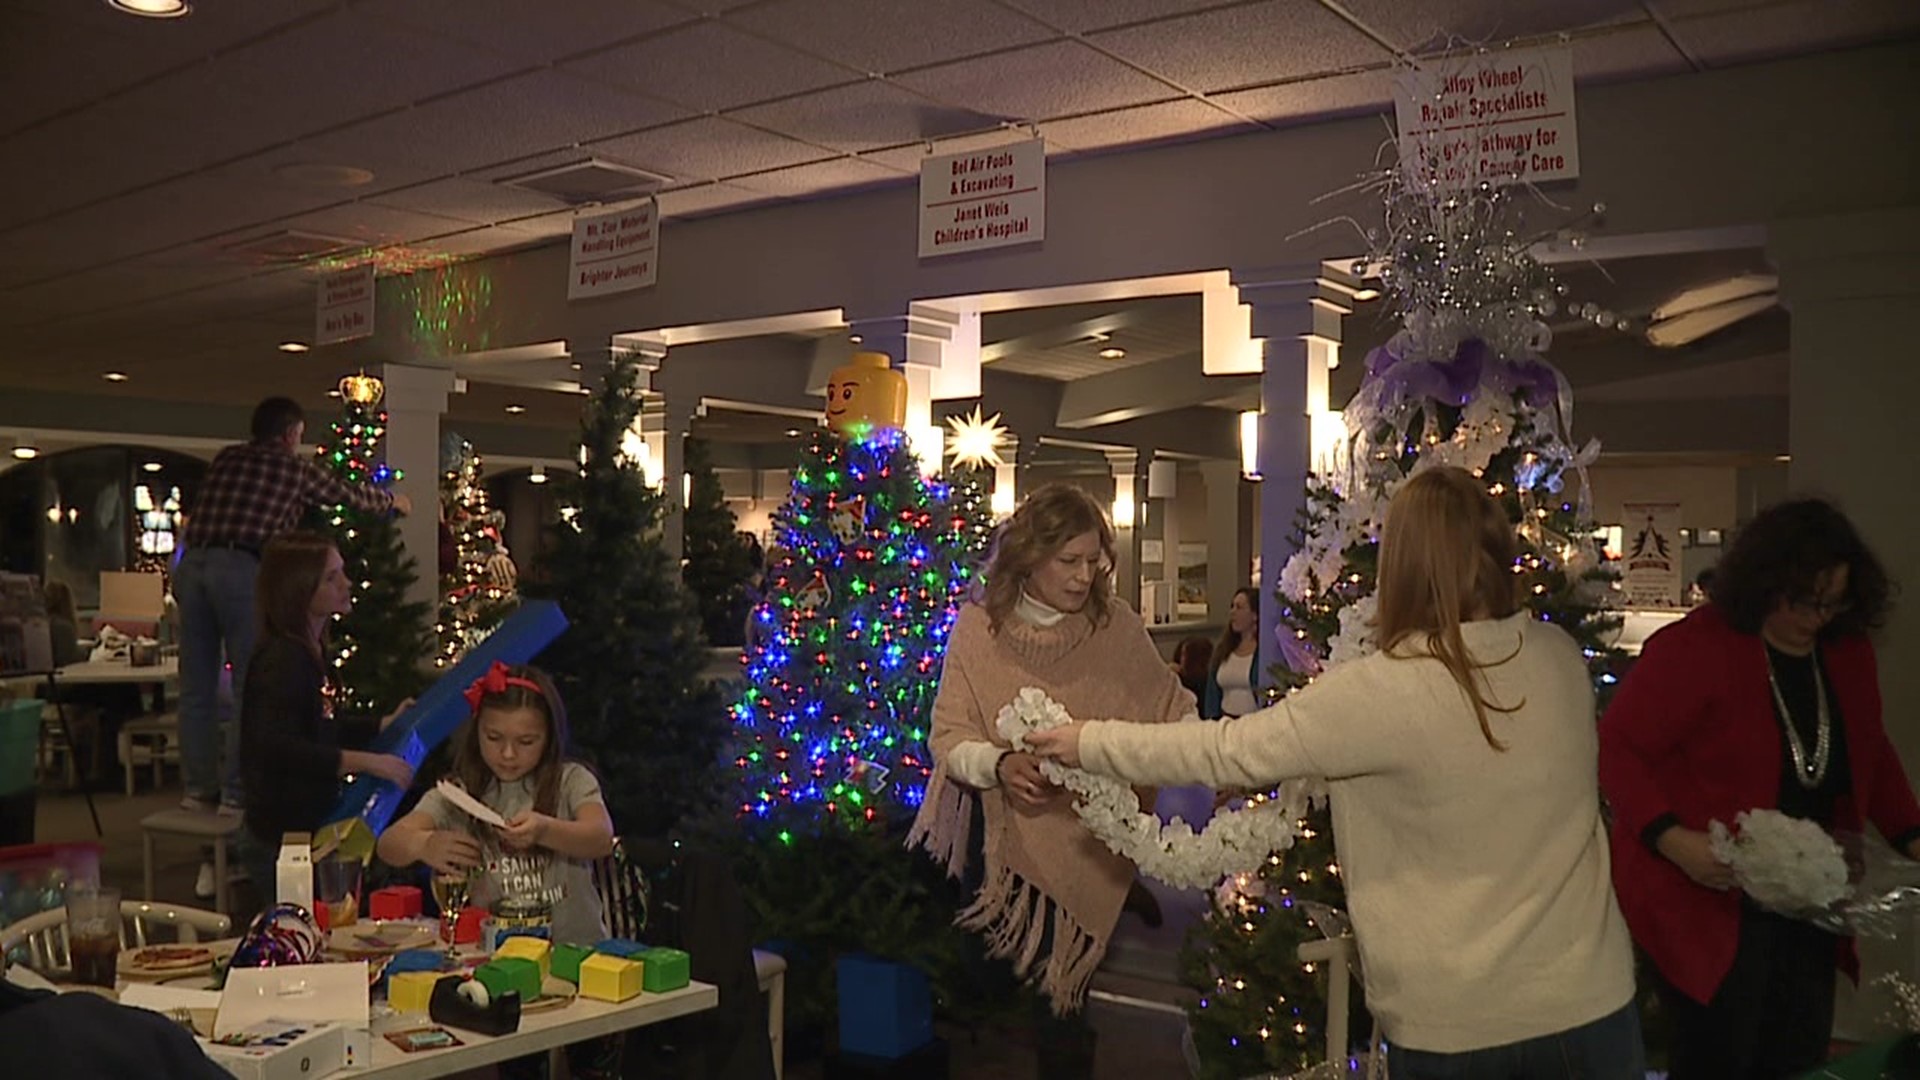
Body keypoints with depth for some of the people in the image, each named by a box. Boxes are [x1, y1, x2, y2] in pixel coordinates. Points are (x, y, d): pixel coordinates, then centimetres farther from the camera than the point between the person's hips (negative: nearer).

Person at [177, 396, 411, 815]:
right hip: (241, 568, -5)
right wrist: (393, 501, 41)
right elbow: (353, 495, 23)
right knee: (250, 687, 1)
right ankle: (237, 793, 1)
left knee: (196, 687, 10)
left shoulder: (225, 460, 22)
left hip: (193, 563, 6)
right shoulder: (295, 467, 10)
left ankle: (198, 788, 16)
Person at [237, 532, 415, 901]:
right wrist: (367, 762, -33)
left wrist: (384, 725, 18)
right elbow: (276, 748, -33)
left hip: (310, 826, 10)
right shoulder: (281, 660, -21)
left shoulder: (309, 651, 9)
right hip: (283, 839, -10)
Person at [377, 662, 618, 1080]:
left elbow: (602, 840, -16)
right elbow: (388, 845, -9)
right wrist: (424, 845, -32)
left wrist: (545, 830, -35)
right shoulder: (457, 793, 3)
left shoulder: (570, 781, 0)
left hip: (576, 953, -1)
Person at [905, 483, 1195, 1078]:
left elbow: (1174, 712, 3)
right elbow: (948, 736, -8)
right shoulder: (979, 626, -7)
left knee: (1064, 993, 6)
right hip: (1013, 835, 0)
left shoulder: (1116, 626, -6)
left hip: (1094, 843, 0)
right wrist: (998, 764, -27)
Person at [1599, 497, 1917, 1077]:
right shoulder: (1692, 648, -18)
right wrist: (1672, 839, -27)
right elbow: (1618, 747, -17)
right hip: (1708, 905, -7)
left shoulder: (1849, 653, 5)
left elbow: (1872, 756, 19)